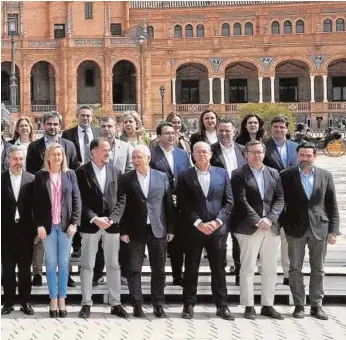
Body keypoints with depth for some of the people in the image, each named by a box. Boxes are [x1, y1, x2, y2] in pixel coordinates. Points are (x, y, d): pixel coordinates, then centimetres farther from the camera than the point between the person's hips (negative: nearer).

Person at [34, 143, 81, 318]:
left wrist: (74, 223, -5)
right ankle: (53, 300, 9)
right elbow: (36, 202, 0)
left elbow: (77, 199, 4)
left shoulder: (70, 174, 6)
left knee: (63, 263, 3)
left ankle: (62, 300, 11)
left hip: (66, 225, 1)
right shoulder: (40, 175, 3)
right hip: (48, 225, -1)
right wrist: (39, 225, -8)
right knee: (51, 263, 2)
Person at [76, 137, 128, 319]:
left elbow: (121, 198, 5)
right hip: (90, 225, -3)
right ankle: (86, 303, 12)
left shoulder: (115, 171, 7)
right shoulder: (82, 172, -2)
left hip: (111, 224, 3)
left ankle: (115, 303, 14)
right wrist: (94, 219, -15)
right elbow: (80, 200, -6)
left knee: (113, 265, 7)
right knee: (87, 265, 3)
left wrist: (111, 218, -8)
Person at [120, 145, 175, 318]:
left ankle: (158, 305, 17)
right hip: (135, 230, -1)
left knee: (158, 270, 6)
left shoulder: (162, 177, 4)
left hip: (158, 229, 1)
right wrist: (123, 231, -6)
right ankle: (137, 305, 12)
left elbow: (168, 204, 5)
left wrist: (170, 229, 2)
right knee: (134, 269, 2)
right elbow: (122, 206, -1)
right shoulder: (126, 179, 0)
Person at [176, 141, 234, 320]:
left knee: (219, 269, 6)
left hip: (218, 228, 1)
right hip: (193, 229, -1)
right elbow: (182, 204, -3)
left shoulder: (222, 173, 8)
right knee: (191, 269, 5)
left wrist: (218, 221, -8)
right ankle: (189, 305, 14)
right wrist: (198, 223, -11)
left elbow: (229, 201, 5)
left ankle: (222, 306, 14)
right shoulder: (185, 176, 2)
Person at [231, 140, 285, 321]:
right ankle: (249, 306, 7)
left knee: (270, 269, 8)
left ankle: (267, 305, 17)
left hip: (271, 227, 5)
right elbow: (242, 201, -10)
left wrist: (270, 218, -9)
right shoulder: (239, 174, -2)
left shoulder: (274, 173, 12)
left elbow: (280, 199, 6)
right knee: (248, 268, 0)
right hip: (249, 228, -4)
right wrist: (257, 221, -15)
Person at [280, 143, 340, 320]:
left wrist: (333, 230, -1)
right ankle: (299, 305, 12)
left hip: (319, 228, 1)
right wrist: (283, 224, -5)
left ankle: (316, 305, 16)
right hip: (295, 228, -1)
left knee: (318, 269, 7)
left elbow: (332, 205, 5)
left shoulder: (325, 175, 4)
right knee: (295, 269, 3)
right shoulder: (286, 175, -1)